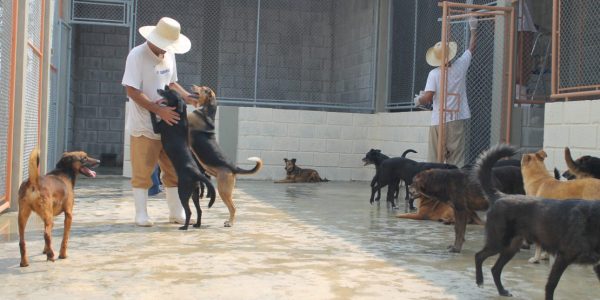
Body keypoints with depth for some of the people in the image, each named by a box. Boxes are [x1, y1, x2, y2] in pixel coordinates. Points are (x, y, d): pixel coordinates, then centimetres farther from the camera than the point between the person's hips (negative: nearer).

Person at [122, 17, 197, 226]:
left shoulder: (168, 55, 7)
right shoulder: (137, 55, -14)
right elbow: (132, 91, -20)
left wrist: (189, 97, 3)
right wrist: (158, 110, -25)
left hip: (168, 124, 7)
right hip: (144, 125, -6)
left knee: (174, 170, 9)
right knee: (142, 172, 1)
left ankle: (177, 213, 19)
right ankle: (141, 214, 12)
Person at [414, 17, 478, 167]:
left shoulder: (434, 74, -8)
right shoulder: (460, 67, 0)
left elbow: (427, 97, -16)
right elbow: (471, 48, 15)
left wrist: (418, 100, 6)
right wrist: (473, 29, 27)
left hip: (438, 122, -2)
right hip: (457, 121, 2)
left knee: (435, 160, 4)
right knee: (456, 161, 3)